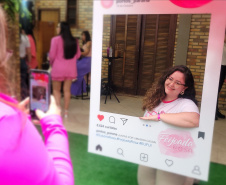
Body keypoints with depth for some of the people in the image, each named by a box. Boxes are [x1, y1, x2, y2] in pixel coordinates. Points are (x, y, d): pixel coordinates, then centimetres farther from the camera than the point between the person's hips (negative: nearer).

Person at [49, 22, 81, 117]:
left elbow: (52, 55, -10)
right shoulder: (74, 41, 1)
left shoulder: (55, 39, -12)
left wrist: (51, 63, 9)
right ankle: (66, 112, 19)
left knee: (56, 90, 13)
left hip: (58, 68, -4)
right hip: (71, 69, 4)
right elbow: (78, 55, 7)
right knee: (67, 90, 12)